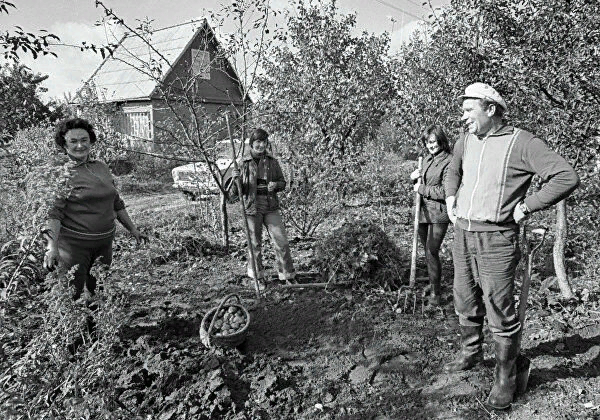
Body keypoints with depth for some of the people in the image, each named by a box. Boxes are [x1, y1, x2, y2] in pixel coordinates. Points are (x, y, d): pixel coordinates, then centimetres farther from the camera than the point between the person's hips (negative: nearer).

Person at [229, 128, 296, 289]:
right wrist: (234, 180, -21)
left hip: (271, 207, 2)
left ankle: (288, 275, 16)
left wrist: (276, 185, -10)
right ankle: (258, 277, 25)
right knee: (255, 244, 7)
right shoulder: (242, 163, -2)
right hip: (252, 209, -2)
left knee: (282, 242, 1)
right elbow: (235, 192, 0)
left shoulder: (272, 162, 4)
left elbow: (283, 183, 13)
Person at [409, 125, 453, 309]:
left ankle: (436, 294, 2)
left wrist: (422, 189, -12)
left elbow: (445, 192, -17)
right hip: (423, 211, 8)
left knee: (432, 252, -9)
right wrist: (414, 178, 3)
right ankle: (433, 284, 27)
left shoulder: (449, 161, -11)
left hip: (438, 214, -8)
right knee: (427, 251, 13)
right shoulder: (428, 159, 14)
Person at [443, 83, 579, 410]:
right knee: (466, 303, 18)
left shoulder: (521, 143, -12)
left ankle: (505, 378, 18)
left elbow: (567, 177, -17)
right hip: (462, 235, 7)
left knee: (500, 314, 1)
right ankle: (470, 353, 39)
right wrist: (450, 197, 15)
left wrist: (525, 207, -15)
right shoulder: (466, 140, 9)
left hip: (496, 240, -6)